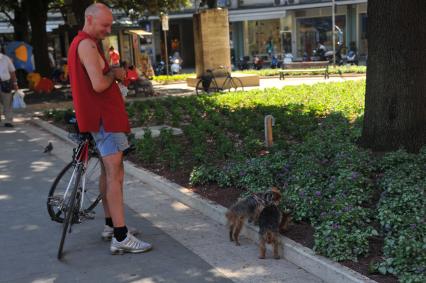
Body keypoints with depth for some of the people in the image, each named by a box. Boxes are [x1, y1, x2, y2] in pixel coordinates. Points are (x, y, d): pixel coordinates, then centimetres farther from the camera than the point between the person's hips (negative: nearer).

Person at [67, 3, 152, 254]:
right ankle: (121, 238, -13)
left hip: (103, 115, 11)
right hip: (103, 117, -11)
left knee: (108, 171, 17)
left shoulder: (83, 43, 18)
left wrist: (114, 73, 6)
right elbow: (99, 85, -26)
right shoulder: (87, 45, -16)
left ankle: (111, 225, 27)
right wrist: (114, 74, -7)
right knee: (115, 174, -13)